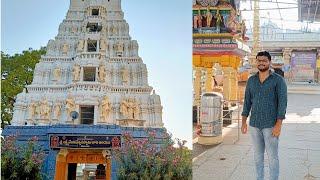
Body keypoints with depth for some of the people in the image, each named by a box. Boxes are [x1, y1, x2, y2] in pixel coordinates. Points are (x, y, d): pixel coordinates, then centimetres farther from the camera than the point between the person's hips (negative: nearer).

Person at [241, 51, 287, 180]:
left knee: (272, 156, 2)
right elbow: (247, 102, 10)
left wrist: (278, 125, -18)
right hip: (254, 124, 4)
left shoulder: (278, 80, -8)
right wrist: (244, 122, 6)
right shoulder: (251, 80, 6)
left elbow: (282, 102, -11)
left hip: (271, 125, -4)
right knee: (257, 155, 13)